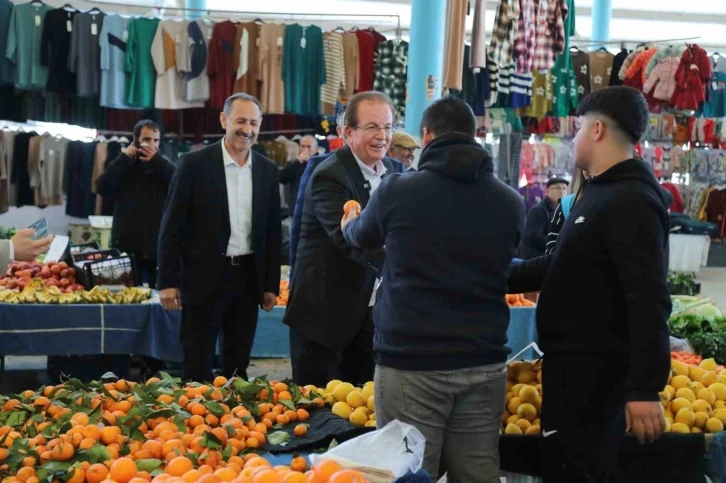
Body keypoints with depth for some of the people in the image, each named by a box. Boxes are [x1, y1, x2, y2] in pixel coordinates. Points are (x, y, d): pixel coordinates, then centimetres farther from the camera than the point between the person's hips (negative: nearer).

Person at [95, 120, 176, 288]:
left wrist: (157, 160, -12)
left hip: (158, 245, 0)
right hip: (127, 244, 0)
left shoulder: (163, 165, 11)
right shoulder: (124, 165, 10)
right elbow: (102, 188, -7)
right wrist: (123, 158, -9)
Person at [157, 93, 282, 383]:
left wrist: (272, 284, 8)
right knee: (198, 365, 2)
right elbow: (173, 225, -6)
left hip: (248, 277, 4)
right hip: (205, 276, -4)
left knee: (238, 364, 11)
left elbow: (273, 230, 11)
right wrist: (168, 281, -9)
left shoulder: (267, 170, 7)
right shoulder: (195, 163, -6)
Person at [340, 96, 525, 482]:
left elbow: (361, 237, 16)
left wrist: (348, 223, 40)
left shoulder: (397, 190, -5)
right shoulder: (510, 202, 3)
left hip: (411, 363, -3)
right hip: (483, 363, 3)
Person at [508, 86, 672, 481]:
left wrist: (645, 387, -30)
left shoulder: (631, 201, -18)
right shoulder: (600, 193, 16)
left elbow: (648, 301, -25)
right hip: (574, 362, 10)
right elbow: (558, 267, 24)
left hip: (595, 367, -10)